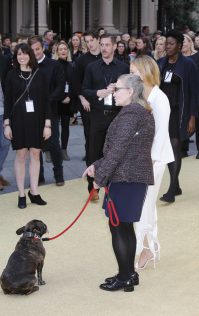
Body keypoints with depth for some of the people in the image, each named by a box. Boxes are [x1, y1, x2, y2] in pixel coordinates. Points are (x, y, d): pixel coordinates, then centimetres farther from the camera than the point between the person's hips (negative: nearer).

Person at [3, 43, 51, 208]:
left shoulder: (39, 75, 0)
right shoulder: (12, 75, 0)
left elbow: (46, 100, 1)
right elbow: (7, 101, 1)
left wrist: (47, 123, -4)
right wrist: (7, 124, -4)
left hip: (36, 120, 1)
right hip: (18, 120, -1)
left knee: (35, 154, 4)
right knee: (21, 155, 3)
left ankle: (34, 192, 14)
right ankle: (21, 194, 10)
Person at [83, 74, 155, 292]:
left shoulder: (130, 114, -15)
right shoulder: (144, 112, 16)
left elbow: (118, 150, -19)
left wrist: (100, 177, -12)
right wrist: (97, 166, 15)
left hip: (125, 178, -10)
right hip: (138, 176, 10)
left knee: (117, 226, -3)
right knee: (126, 226, 15)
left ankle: (124, 277, 3)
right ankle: (130, 274, 22)